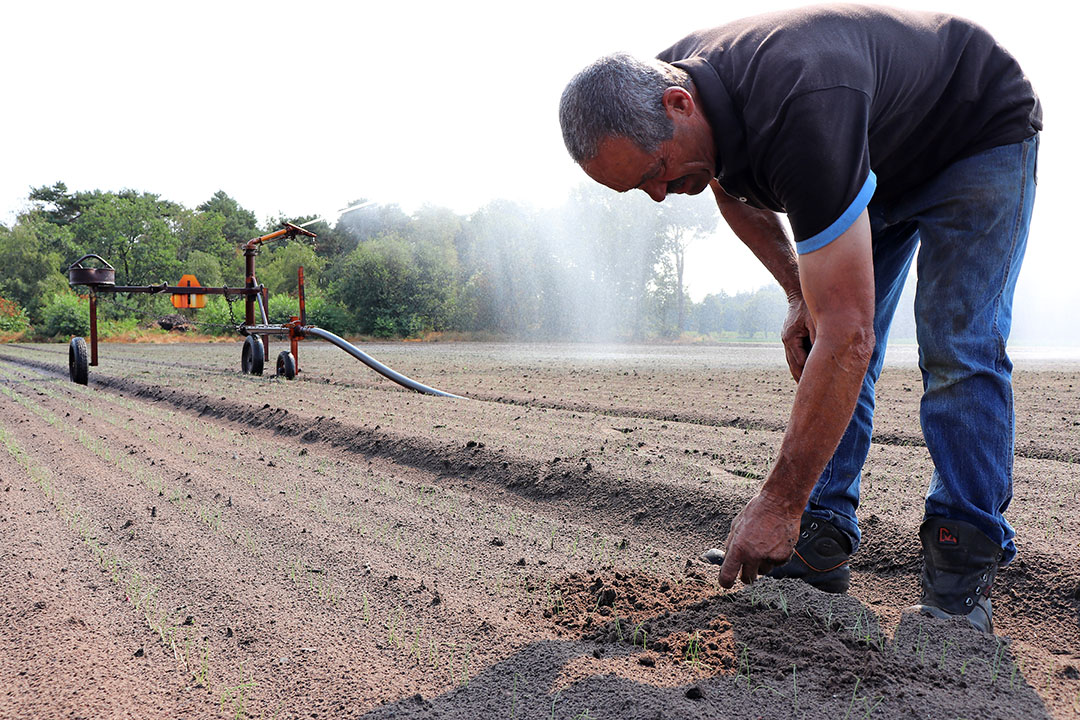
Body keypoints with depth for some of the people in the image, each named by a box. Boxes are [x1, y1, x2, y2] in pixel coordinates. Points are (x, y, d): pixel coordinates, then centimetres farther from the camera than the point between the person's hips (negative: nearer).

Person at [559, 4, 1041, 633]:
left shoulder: (800, 113, -46)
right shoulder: (661, 86, -21)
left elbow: (847, 333, -47)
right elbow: (735, 187, 4)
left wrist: (780, 502, -43)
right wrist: (799, 292, -7)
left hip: (981, 138, -7)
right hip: (876, 160, 7)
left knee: (957, 351, -19)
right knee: (822, 354, -3)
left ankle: (966, 562, -9)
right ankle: (823, 541, 1)